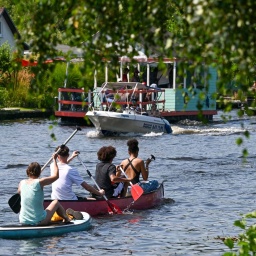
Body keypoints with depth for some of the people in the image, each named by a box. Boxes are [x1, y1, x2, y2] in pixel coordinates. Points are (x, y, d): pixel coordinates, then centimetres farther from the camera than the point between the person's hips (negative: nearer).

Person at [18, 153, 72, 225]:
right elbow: (55, 176, -4)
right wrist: (54, 159, 8)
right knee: (56, 202, 21)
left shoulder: (22, 183, -1)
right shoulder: (40, 182, -14)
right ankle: (67, 219, 42)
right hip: (39, 222, -4)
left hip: (23, 221, 4)